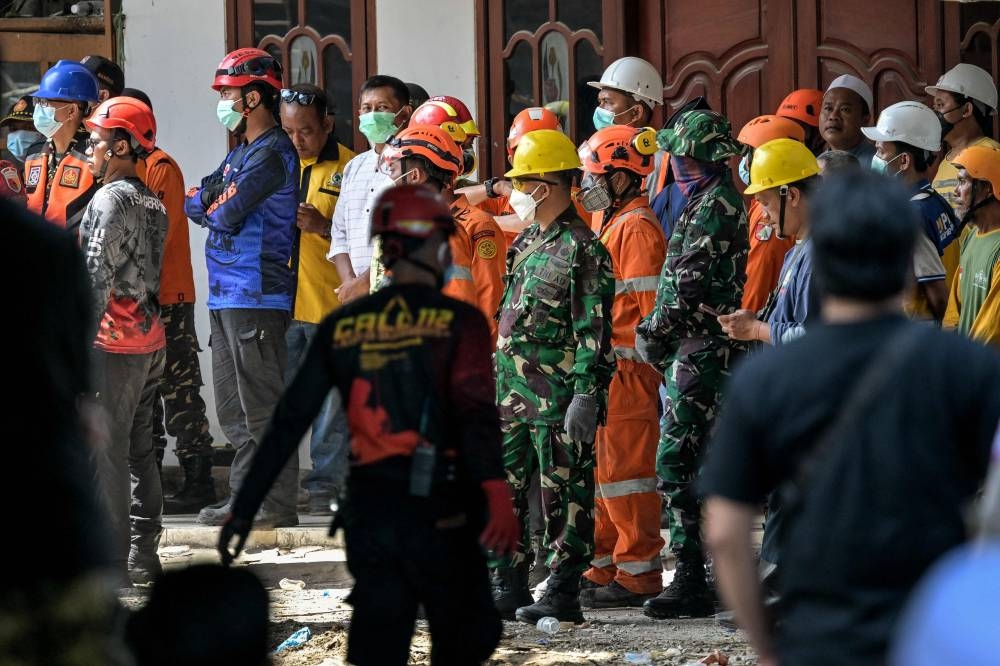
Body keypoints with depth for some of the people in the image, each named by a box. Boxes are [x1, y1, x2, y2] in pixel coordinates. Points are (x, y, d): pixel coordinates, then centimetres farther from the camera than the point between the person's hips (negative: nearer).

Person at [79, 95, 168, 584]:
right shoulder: (153, 204, 14)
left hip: (112, 345, -9)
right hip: (150, 341, 9)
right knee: (139, 450, 13)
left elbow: (96, 281, -18)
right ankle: (144, 555, 16)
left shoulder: (110, 201, -12)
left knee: (106, 455, -6)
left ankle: (109, 562, -6)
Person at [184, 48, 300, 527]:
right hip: (226, 298, 10)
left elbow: (225, 214, -16)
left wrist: (211, 205, 3)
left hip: (257, 297, -10)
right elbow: (194, 203, 16)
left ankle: (278, 504, -5)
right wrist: (219, 204, -3)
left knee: (262, 407, -7)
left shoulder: (272, 154, -12)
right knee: (235, 410, 12)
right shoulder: (240, 151, 20)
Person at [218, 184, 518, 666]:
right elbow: (475, 410, -20)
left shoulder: (342, 327, 8)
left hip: (367, 512, 4)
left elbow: (289, 421, 6)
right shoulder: (457, 320, -3)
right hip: (439, 512, -3)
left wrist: (243, 510, 10)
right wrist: (496, 491, -32)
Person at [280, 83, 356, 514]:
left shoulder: (351, 168, -2)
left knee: (331, 401, 2)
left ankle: (325, 486, 8)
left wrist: (323, 226, -18)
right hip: (281, 299, 3)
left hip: (331, 301, -3)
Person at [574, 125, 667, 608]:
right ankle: (604, 568, 21)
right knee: (600, 470, 14)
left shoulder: (636, 228, -13)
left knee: (624, 469, -7)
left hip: (626, 367, -10)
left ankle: (638, 573, -2)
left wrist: (637, 363, -19)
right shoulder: (606, 221, 18)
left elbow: (649, 306, -18)